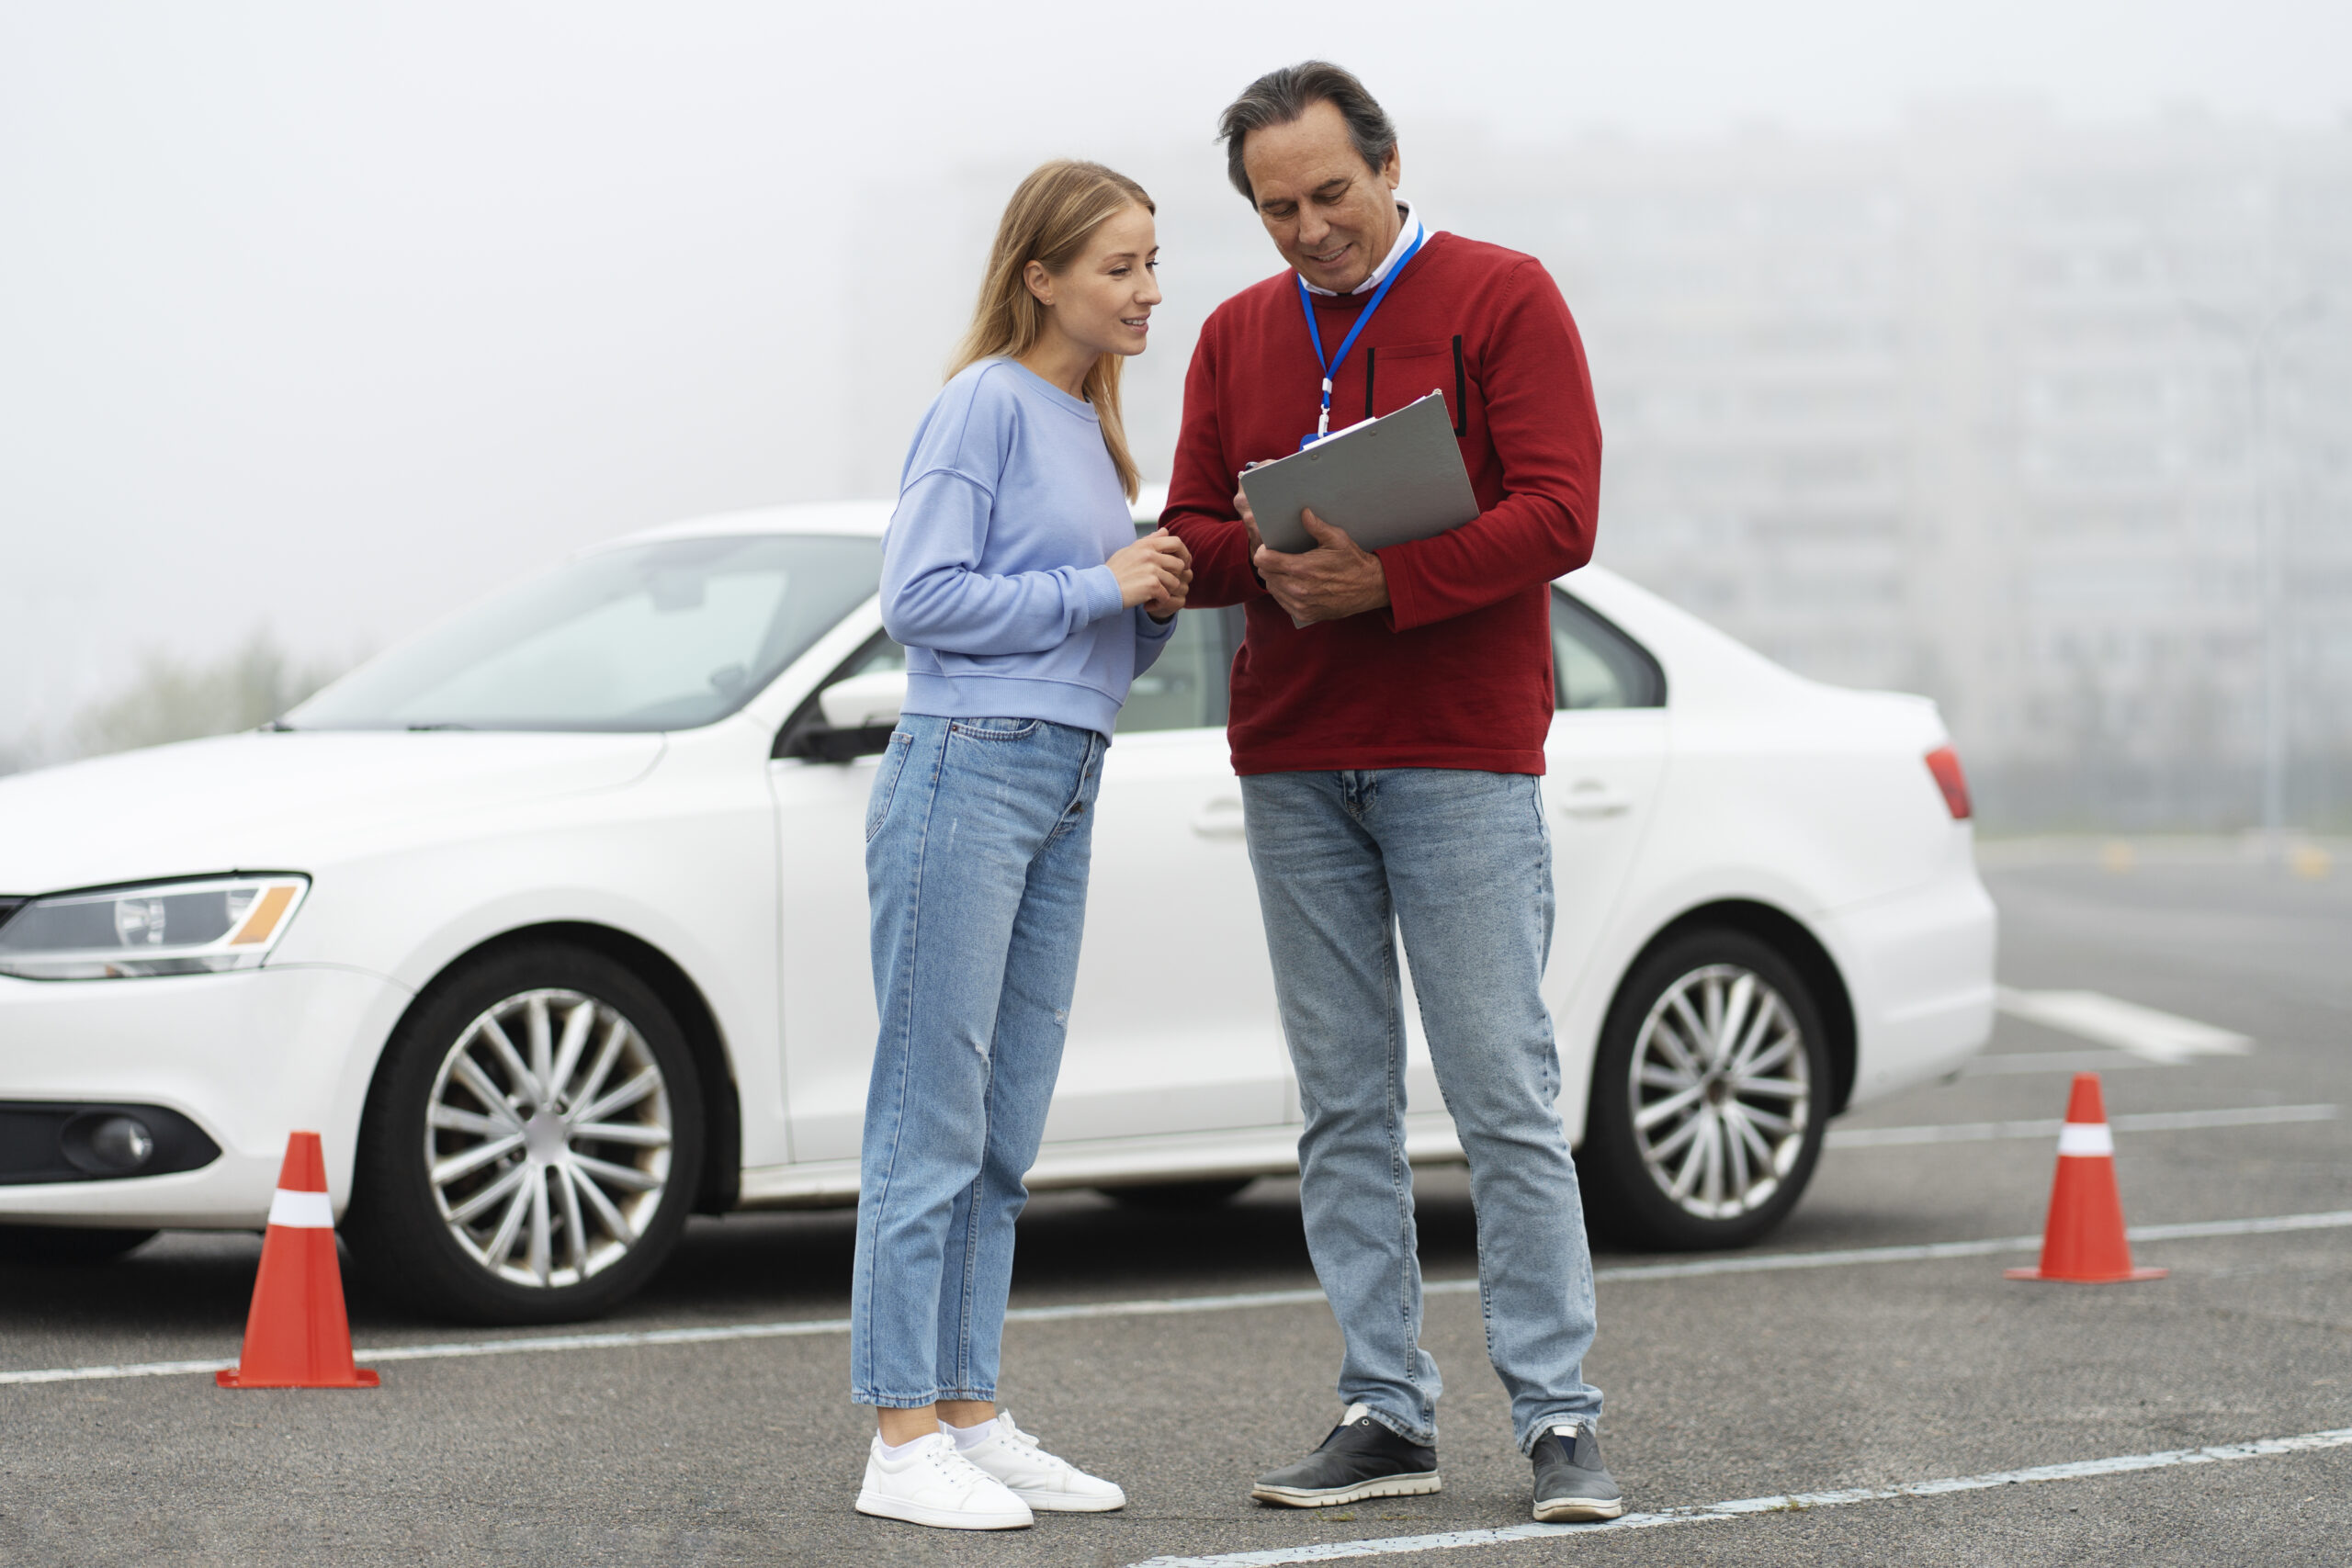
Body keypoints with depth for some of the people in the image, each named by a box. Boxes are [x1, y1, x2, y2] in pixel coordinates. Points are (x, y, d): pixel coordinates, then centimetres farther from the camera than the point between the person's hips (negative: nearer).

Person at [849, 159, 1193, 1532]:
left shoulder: (1090, 429, 19)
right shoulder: (987, 404, -6)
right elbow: (923, 594, -15)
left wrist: (1157, 609, 3)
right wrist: (1096, 587, -13)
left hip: (1065, 793, 9)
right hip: (967, 774, -9)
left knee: (1006, 1136, 9)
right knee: (932, 1124, -7)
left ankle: (971, 1416, 14)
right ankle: (903, 1439, -6)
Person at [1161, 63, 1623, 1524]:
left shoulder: (1505, 299, -2)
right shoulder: (1238, 335, 14)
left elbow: (1559, 514, -10)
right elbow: (1192, 533, 13)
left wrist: (1388, 579, -22)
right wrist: (1265, 561, -11)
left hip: (1463, 758, -5)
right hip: (1291, 768, 5)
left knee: (1506, 1096, -6)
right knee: (1344, 1106, 6)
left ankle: (1560, 1417, -1)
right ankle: (1386, 1414, 11)